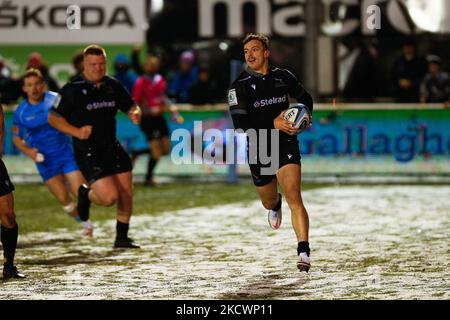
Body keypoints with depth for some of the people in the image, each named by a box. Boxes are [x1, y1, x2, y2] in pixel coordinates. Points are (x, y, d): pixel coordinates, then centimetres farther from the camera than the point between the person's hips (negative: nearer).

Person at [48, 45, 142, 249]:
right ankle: (86, 195, 18)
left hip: (112, 147, 6)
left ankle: (122, 237, 21)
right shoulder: (73, 90, -9)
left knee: (126, 193, 4)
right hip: (87, 153, -6)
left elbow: (131, 107, 17)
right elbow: (53, 118, -4)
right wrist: (76, 131, -18)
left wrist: (135, 114, -7)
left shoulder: (113, 86, 5)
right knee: (109, 197, -16)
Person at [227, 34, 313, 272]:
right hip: (258, 150, 1)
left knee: (293, 196, -19)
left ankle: (304, 252, -24)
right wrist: (273, 124, -26)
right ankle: (275, 206, 59)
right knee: (268, 202, 18)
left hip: (286, 145, -1)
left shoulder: (283, 77, 1)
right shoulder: (239, 86, -7)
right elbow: (241, 125, -17)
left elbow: (305, 98, 20)